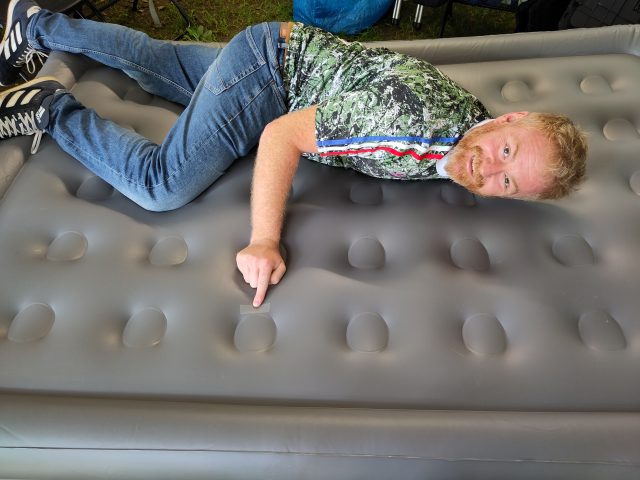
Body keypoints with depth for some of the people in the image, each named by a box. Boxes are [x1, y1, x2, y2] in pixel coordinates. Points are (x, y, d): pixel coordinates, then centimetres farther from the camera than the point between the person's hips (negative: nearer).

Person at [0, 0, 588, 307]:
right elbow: (283, 135, -33)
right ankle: (50, 108, 5)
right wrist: (264, 242, -35)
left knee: (157, 61, 21)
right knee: (161, 185, -17)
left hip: (287, 54, 8)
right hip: (268, 67, -7)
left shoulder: (476, 114, -8)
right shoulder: (412, 124, -36)